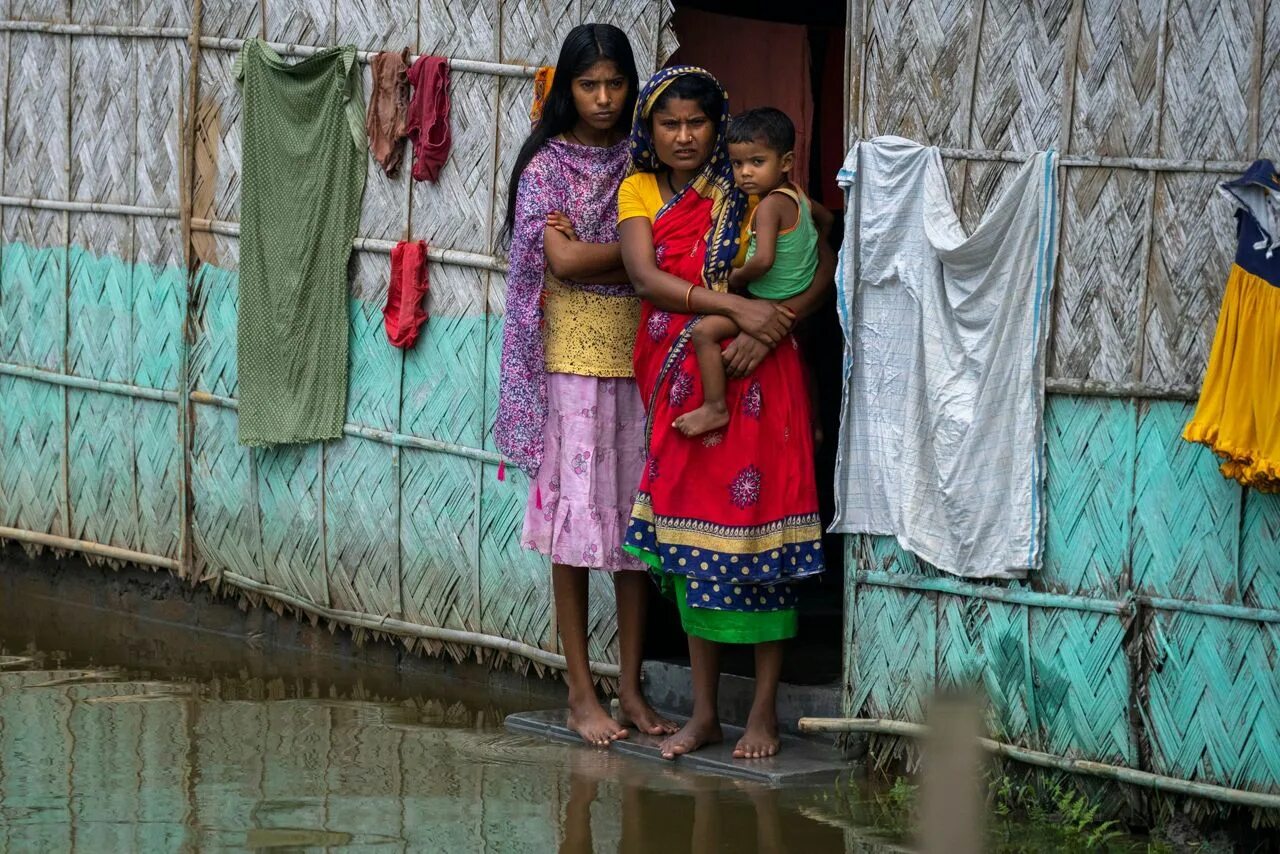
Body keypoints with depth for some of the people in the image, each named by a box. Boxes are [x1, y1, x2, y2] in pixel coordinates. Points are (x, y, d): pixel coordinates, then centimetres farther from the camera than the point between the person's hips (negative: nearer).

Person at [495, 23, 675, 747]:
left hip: (641, 352, 4)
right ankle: (581, 691, 1)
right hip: (573, 353, -4)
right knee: (576, 511, -4)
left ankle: (631, 686, 10)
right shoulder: (548, 164, -1)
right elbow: (562, 258, -12)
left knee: (637, 511, 4)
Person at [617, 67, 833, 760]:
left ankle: (764, 709, 4)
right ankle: (703, 711, 13)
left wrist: (770, 329, -22)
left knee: (757, 528, -4)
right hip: (679, 383, 3)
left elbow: (825, 268, -8)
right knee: (690, 536, 6)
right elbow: (645, 276, -10)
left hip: (753, 380, -3)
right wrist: (738, 307, -21)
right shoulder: (640, 192, 6)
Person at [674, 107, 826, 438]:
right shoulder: (795, 195, 4)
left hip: (772, 302, -10)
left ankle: (715, 407, -17)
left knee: (703, 331, -17)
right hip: (800, 297, 10)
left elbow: (763, 260, -34)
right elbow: (825, 218, 26)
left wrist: (737, 277, -16)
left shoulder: (770, 205, -24)